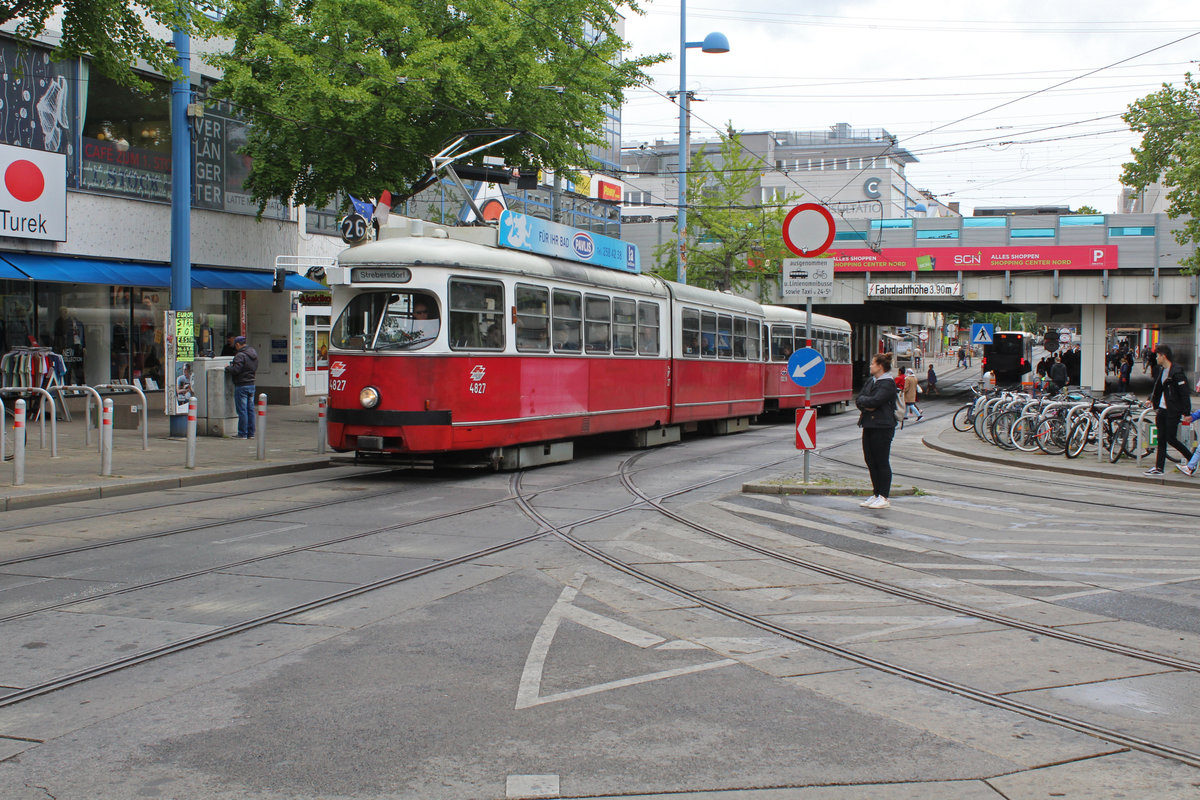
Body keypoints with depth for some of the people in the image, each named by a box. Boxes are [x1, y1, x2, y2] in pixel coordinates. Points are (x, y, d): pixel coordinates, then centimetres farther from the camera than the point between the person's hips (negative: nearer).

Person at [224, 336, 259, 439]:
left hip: (241, 385, -8)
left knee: (242, 410, -4)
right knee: (250, 410, 11)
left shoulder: (240, 356, -16)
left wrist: (227, 368, -3)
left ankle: (242, 433, -1)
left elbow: (235, 370, -23)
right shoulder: (254, 353, 11)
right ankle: (251, 433, 14)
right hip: (251, 384, 8)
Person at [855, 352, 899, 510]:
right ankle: (876, 494, 19)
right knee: (870, 461, 10)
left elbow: (875, 401, -21)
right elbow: (858, 399, 12)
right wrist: (866, 405, -8)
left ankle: (884, 498, 0)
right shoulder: (870, 382, 17)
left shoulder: (888, 383, -10)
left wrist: (863, 401, -4)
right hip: (869, 425, 9)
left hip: (882, 427, -9)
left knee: (882, 462, -5)